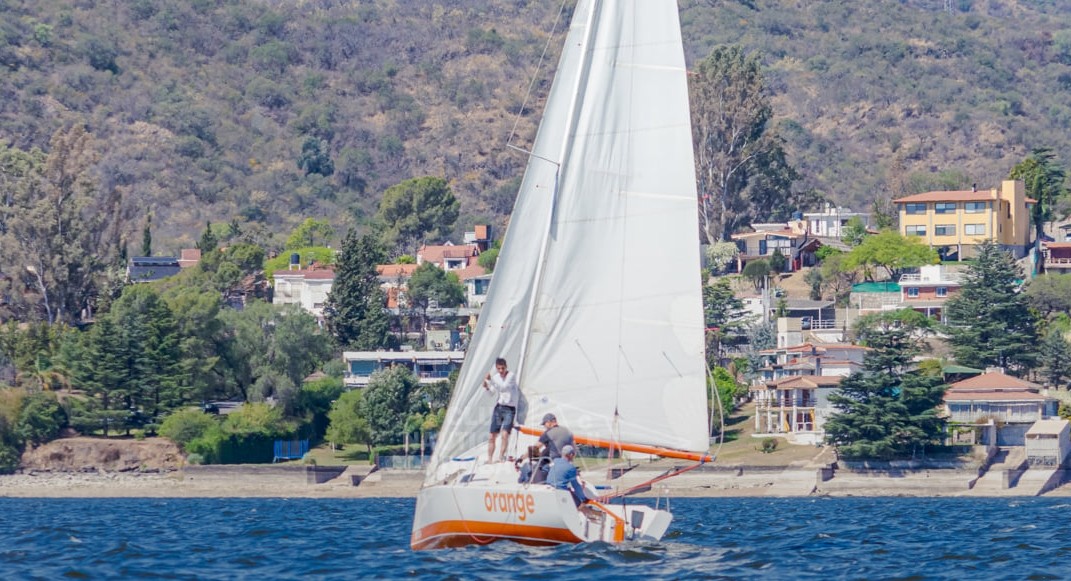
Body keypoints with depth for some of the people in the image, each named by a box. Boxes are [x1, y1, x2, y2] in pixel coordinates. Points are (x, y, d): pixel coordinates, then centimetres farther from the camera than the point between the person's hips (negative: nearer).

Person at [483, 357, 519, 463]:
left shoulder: (511, 376, -11)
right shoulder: (496, 376, 8)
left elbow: (503, 388, -25)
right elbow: (492, 393, 16)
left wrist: (491, 380, -29)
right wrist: (487, 387, -4)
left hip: (509, 408, -6)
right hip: (498, 407, 6)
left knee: (504, 434, -22)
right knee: (492, 436, 6)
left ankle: (501, 456, -18)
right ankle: (489, 460, 14)